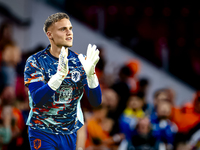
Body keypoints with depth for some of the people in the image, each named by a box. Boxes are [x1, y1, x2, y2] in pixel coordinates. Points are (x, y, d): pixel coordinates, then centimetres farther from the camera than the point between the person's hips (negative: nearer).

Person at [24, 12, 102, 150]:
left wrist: (91, 74, -23)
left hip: (70, 133, 3)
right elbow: (37, 99, -22)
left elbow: (96, 101, -6)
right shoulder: (35, 62, -9)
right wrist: (60, 75, -34)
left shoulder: (80, 61, 0)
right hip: (42, 132, -3)